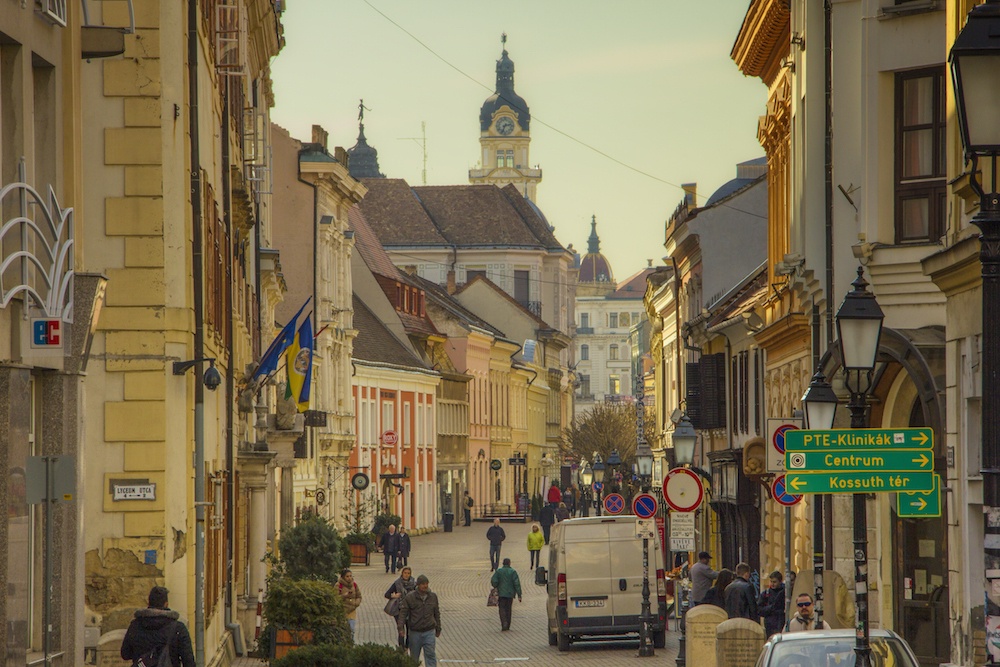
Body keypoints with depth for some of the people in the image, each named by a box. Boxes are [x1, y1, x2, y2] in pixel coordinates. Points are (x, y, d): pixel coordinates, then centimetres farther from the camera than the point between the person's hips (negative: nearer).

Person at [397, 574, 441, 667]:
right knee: (414, 656, 11)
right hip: (415, 632, -1)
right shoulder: (410, 597, -7)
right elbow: (403, 613, -7)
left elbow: (437, 613, 13)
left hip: (429, 632, 1)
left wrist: (438, 629, 18)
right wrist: (400, 627, -18)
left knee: (431, 655, -7)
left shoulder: (433, 597, 3)